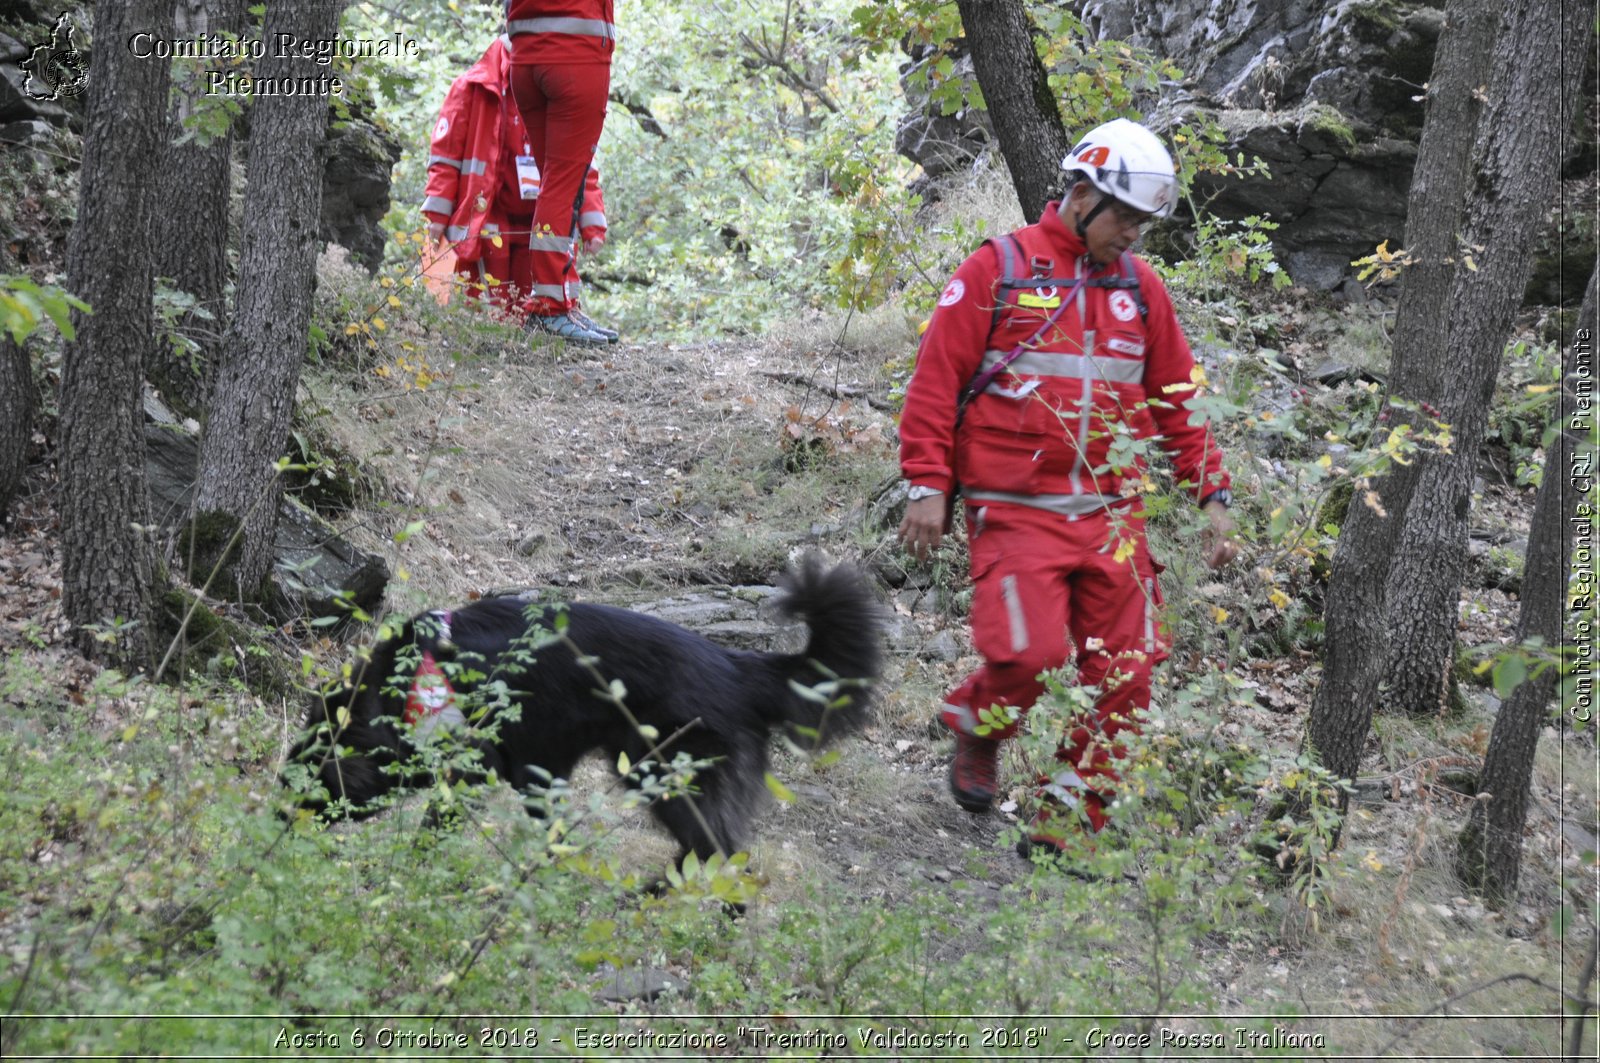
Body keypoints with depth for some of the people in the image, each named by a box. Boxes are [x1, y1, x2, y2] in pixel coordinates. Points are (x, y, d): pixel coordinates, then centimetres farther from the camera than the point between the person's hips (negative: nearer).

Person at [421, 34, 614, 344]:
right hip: (487, 222, -3)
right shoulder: (472, 89, 2)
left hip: (538, 223, 3)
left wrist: (592, 225, 1)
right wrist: (438, 212, -6)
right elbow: (445, 153, 1)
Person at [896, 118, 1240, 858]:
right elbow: (936, 381, -1)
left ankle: (1066, 820, 13)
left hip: (1112, 517, 5)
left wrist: (1213, 496, 14)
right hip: (1016, 513, -5)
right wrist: (927, 486, -7)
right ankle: (977, 731, 16)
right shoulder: (997, 271, 0)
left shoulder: (1139, 287, 14)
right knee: (1031, 655, -17)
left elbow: (1177, 401, 19)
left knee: (1124, 674, 1)